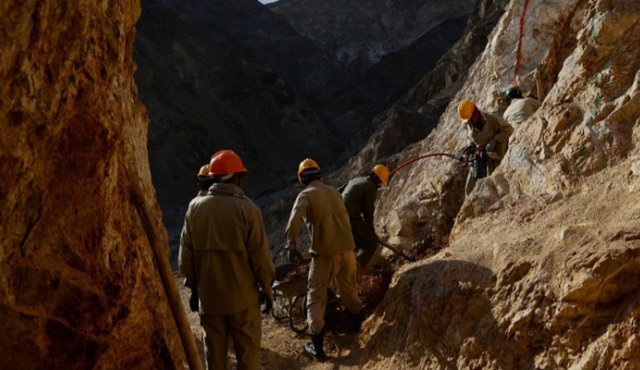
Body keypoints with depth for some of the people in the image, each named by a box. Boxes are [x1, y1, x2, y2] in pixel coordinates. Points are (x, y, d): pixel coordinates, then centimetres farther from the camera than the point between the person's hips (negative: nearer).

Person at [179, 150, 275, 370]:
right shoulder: (247, 209, -13)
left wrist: (194, 285, 16)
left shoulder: (195, 207, -1)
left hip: (209, 295, 3)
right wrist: (267, 288, 2)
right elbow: (260, 255, -10)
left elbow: (186, 252, 4)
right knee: (248, 351, 8)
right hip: (243, 296, -3)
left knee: (215, 352, 14)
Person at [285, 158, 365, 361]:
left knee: (316, 298, 5)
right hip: (347, 249, 5)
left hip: (325, 253, -5)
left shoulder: (306, 195, -6)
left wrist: (291, 245, -29)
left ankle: (317, 346, 5)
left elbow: (295, 218, -25)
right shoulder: (333, 191, 13)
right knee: (349, 290, 26)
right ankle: (358, 323, 43)